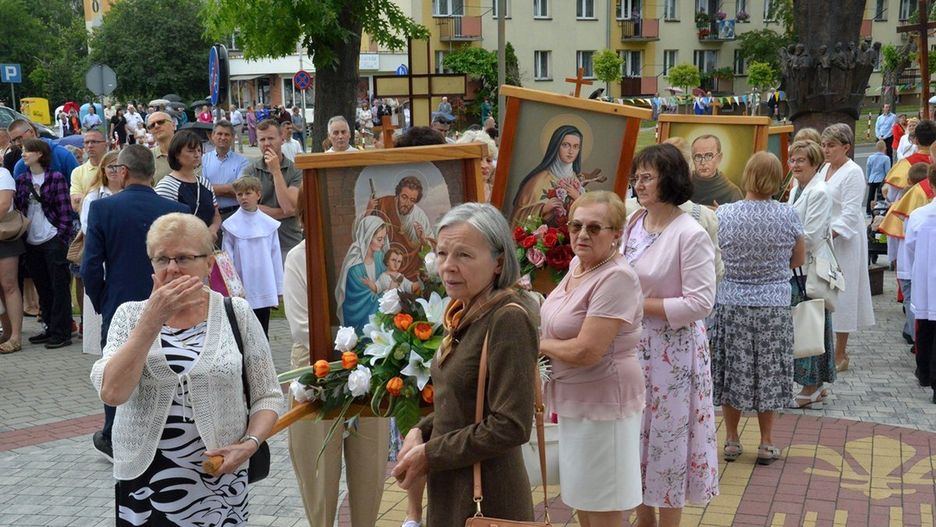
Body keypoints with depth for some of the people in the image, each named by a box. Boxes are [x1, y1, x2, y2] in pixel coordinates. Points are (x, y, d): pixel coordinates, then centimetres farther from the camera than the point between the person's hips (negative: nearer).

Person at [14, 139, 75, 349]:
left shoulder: (56, 177, -4)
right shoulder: (21, 180, 10)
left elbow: (65, 209, -7)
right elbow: (16, 207, 11)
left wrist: (63, 235, -12)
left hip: (53, 239, -6)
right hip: (32, 242, 6)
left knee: (59, 286, -2)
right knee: (42, 288, 11)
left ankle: (61, 333, 1)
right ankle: (51, 329, 21)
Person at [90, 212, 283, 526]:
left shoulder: (237, 314, -1)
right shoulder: (131, 315, 0)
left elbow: (267, 396, 2)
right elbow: (112, 393, -15)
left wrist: (250, 443, -14)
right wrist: (153, 319, -18)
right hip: (144, 480, 0)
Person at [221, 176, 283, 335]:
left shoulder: (269, 223, 1)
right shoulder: (231, 225, -4)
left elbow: (276, 256, 6)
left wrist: (278, 289, 6)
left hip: (265, 290, 2)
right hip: (241, 290, -2)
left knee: (262, 332, 11)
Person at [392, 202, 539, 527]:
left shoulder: (509, 318, -20)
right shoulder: (463, 312, 5)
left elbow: (510, 426, -23)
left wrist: (430, 455, -16)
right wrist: (421, 432, -1)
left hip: (485, 501, -8)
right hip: (452, 491, 8)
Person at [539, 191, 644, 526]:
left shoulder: (617, 278, -25)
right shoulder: (577, 264, 4)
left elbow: (586, 352, -28)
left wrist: (540, 344, -11)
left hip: (602, 402, -9)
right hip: (574, 398, 9)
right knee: (581, 499, 22)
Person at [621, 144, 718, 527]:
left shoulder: (691, 234, -16)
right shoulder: (633, 222, 4)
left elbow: (700, 303, -20)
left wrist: (641, 305, -17)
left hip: (671, 350, -7)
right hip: (633, 344, 7)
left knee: (667, 437, 5)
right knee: (636, 433, 15)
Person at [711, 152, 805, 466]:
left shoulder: (724, 214, -10)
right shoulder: (788, 216, -9)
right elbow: (798, 260, 5)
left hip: (731, 305, 0)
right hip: (774, 308, 0)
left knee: (732, 370, 12)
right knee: (768, 373, 11)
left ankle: (731, 440, 22)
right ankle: (766, 444, 20)